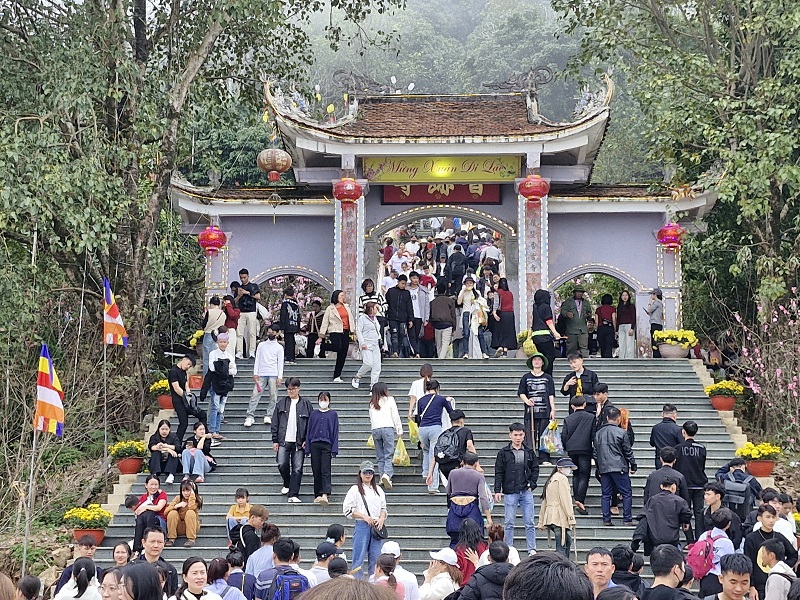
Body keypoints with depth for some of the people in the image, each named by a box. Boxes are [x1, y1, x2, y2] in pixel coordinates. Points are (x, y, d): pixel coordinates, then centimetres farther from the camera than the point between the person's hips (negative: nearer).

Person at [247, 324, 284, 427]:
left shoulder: (279, 348, 7)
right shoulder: (261, 345, 13)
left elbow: (280, 363, 3)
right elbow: (257, 359, 10)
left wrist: (280, 377, -7)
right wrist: (255, 373, 0)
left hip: (273, 375, -1)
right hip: (261, 374, 1)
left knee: (273, 396, -5)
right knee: (255, 394, -8)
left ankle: (268, 416, 1)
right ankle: (250, 416, -12)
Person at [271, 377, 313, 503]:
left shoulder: (305, 404, 5)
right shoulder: (281, 403, 9)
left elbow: (310, 423, 6)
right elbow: (275, 423, 10)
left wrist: (307, 440, -2)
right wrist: (275, 440, 4)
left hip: (299, 442, -1)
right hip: (284, 441, 1)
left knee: (297, 469, -5)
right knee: (282, 464, -8)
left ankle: (293, 495, -3)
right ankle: (287, 484, 20)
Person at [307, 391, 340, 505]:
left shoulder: (333, 414, 7)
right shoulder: (314, 414, 11)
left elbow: (335, 432, 5)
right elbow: (309, 431, 12)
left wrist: (334, 449, -2)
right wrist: (307, 448, 5)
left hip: (327, 445, -2)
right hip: (314, 444, 2)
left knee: (325, 470, -12)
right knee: (316, 471, 4)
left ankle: (325, 495, -23)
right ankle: (317, 495, 11)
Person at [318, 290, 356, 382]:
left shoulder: (346, 306, 14)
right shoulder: (330, 309, 2)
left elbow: (351, 319, 15)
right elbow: (325, 322, 2)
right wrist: (321, 337, -2)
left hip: (345, 333, 4)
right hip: (335, 332, -4)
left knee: (342, 355, 1)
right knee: (337, 347, -29)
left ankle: (337, 377, 6)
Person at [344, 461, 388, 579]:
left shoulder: (378, 490, 16)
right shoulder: (355, 490, 1)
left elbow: (383, 508, 20)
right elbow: (347, 510, -4)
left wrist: (382, 518, -1)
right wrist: (364, 517, -12)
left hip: (376, 526, 4)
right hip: (362, 526, -4)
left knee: (375, 558, 4)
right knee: (359, 557, -5)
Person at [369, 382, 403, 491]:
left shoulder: (372, 403, 16)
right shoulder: (389, 399, 8)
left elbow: (371, 419, 14)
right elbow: (395, 416, 6)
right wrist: (399, 431, 10)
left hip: (375, 429, 3)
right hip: (387, 428, -3)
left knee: (380, 456, 10)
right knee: (388, 454, -6)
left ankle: (382, 476, 5)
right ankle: (387, 474, -25)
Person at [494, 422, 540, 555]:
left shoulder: (529, 452, 7)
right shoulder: (504, 453, 0)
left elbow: (535, 469, 15)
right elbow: (498, 473, 1)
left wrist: (532, 485, 2)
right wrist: (497, 490, -6)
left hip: (526, 492, 2)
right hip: (510, 493, -2)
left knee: (530, 523, 3)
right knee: (509, 523, 2)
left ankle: (532, 549, 9)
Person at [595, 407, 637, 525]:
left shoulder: (598, 433, 9)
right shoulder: (621, 432, -7)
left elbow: (595, 453, 15)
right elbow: (628, 452, -3)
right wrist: (633, 466, 7)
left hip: (603, 468, 5)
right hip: (619, 467, -5)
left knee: (606, 494, 9)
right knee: (626, 493, 2)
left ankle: (606, 519, 6)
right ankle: (627, 519, -2)